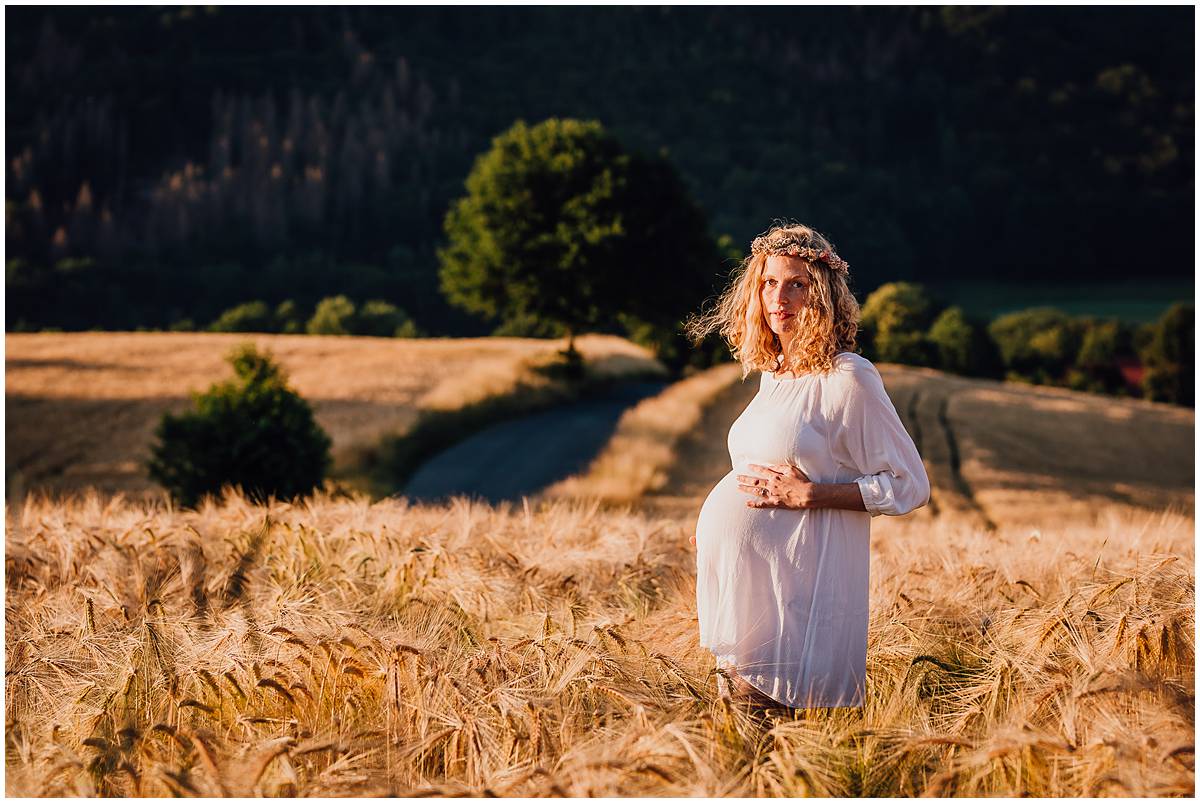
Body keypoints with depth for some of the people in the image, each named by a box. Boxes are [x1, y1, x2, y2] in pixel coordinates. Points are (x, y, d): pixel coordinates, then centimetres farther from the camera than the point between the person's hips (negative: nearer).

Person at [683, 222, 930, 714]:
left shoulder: (846, 378, -11)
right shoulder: (772, 373, 13)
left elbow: (908, 487, -10)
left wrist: (808, 495, -18)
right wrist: (713, 524, 12)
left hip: (789, 580, -8)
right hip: (735, 574, 8)